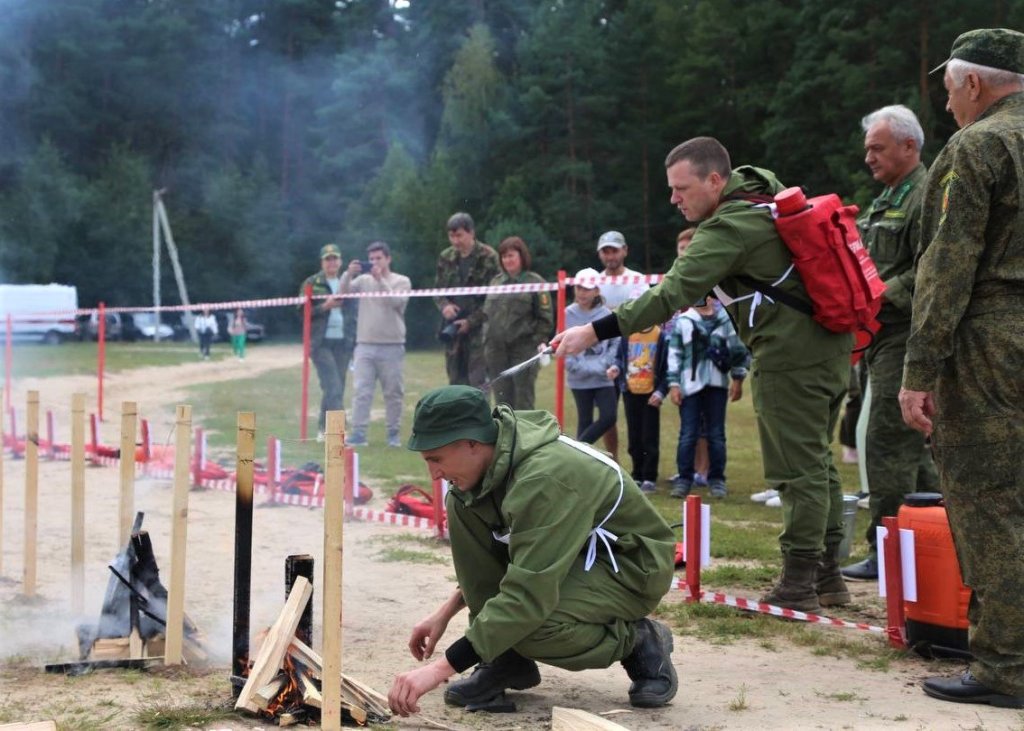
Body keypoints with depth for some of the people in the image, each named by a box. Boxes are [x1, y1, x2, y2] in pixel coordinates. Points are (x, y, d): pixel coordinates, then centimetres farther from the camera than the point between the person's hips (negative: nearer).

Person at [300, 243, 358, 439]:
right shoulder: (311, 283, 3)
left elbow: (354, 311, 15)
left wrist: (354, 337, 5)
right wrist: (324, 307, -15)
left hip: (343, 342, 4)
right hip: (321, 342, -4)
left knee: (337, 389, 5)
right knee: (332, 387, -15)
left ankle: (324, 427, 16)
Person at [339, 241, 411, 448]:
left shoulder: (402, 281, 4)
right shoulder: (364, 280, 10)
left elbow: (396, 301, -13)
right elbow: (342, 293, -1)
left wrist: (380, 280, -20)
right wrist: (348, 274, -18)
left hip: (392, 346, -2)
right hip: (365, 345, 2)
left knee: (393, 392, 4)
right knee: (361, 391, -4)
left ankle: (394, 434, 14)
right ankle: (358, 434, -4)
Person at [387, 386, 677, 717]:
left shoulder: (544, 480, -34)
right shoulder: (499, 455, -7)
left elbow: (528, 596, -37)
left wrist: (441, 668, -37)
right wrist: (446, 612, 4)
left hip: (633, 566, -9)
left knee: (527, 620, -35)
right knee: (460, 505, -9)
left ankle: (638, 640, -5)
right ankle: (504, 656, -2)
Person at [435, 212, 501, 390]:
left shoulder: (488, 258, -6)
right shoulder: (446, 258, 10)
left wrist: (471, 321, -12)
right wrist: (444, 305, -5)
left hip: (479, 330, -5)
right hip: (452, 329, 5)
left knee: (478, 383, -8)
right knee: (456, 382, 8)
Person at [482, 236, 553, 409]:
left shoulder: (535, 282, 0)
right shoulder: (496, 281, 14)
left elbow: (545, 318, -3)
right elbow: (487, 314, 17)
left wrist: (538, 343, -10)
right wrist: (486, 341, 9)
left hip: (523, 349, -4)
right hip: (496, 349, 4)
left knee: (523, 401, -1)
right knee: (501, 399, 7)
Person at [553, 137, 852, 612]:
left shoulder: (728, 229, -18)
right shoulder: (766, 190, 11)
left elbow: (672, 294, -25)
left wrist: (594, 332, -26)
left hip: (790, 357, -10)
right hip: (832, 345, 10)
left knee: (797, 470, -5)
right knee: (818, 464, 14)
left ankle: (799, 583, 0)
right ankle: (828, 576, 21)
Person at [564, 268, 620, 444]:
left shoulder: (606, 314, -5)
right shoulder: (568, 314, -3)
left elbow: (616, 344, -2)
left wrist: (603, 365, -12)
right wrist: (577, 367, -13)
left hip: (604, 378, 0)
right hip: (579, 379, 0)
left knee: (609, 417, -8)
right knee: (585, 421, 8)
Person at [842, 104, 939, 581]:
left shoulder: (925, 196, -11)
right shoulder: (888, 197, 20)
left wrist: (880, 297, -20)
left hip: (905, 334, -10)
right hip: (883, 334, 10)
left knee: (889, 443, -9)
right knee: (911, 444, 14)